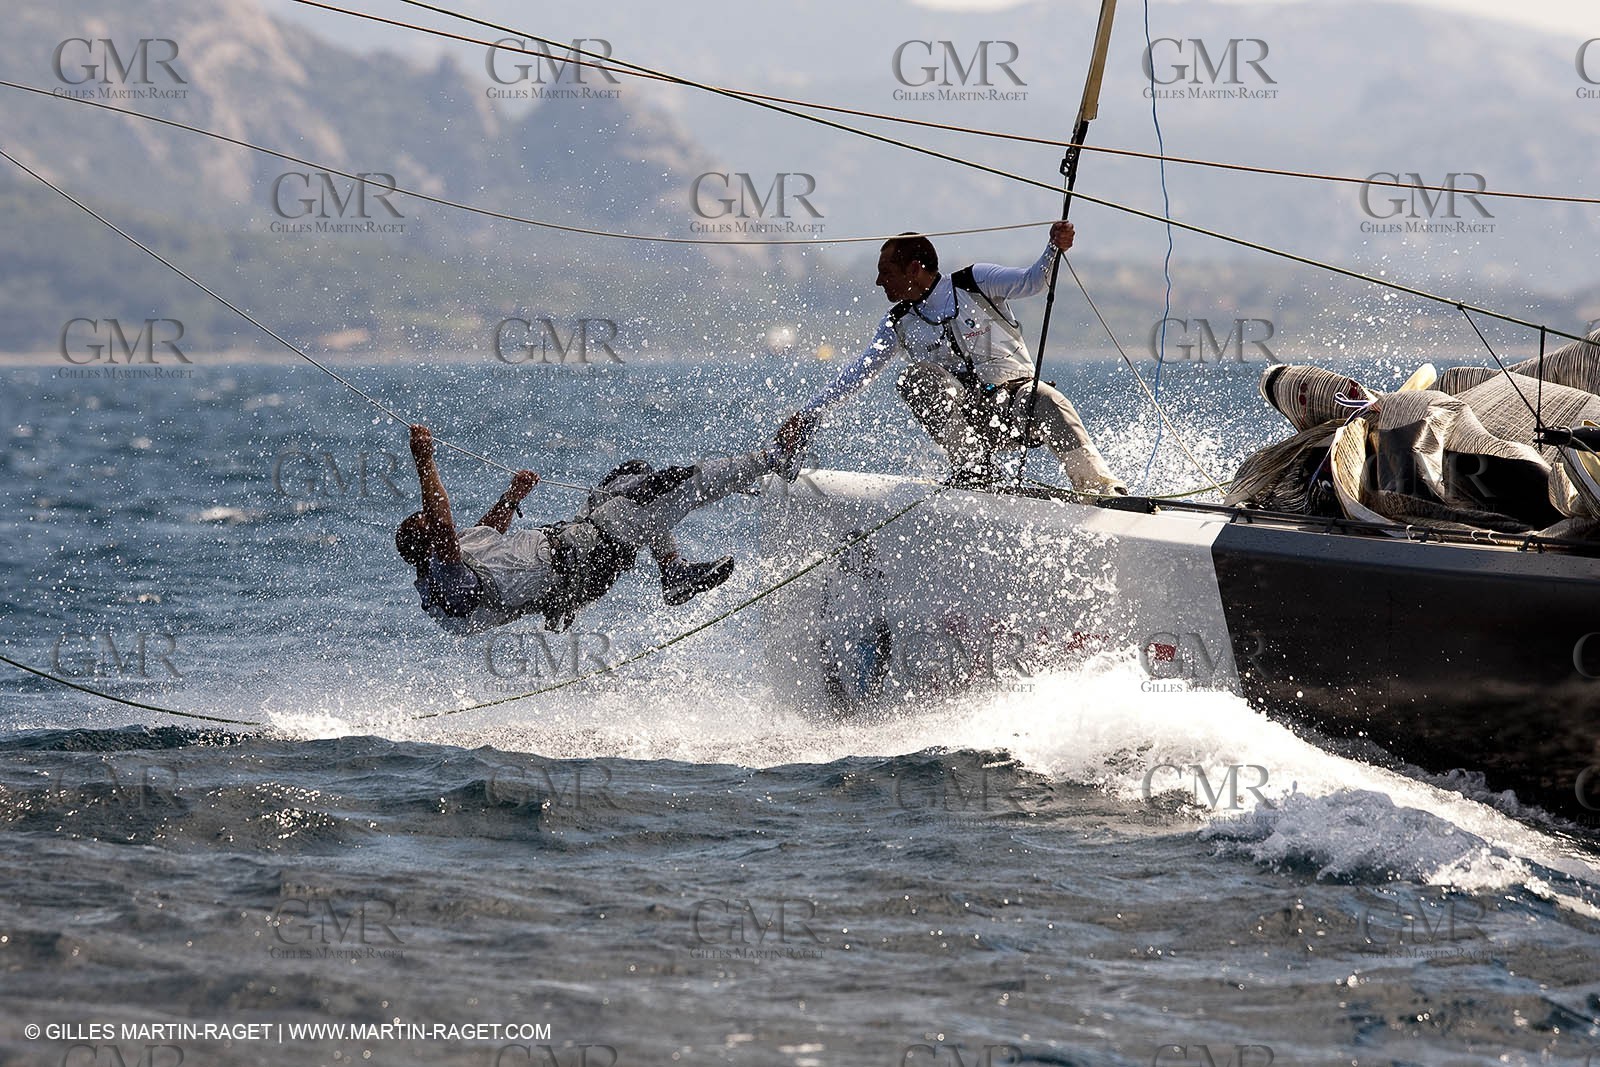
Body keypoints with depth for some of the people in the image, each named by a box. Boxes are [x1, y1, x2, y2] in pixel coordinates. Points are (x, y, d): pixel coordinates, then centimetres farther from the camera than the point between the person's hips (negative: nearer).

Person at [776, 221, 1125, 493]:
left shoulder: (973, 283, -1)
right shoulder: (898, 323, 10)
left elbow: (1030, 282, -12)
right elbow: (860, 371, 10)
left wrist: (1054, 249, -32)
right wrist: (810, 412, 5)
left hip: (1015, 405, -3)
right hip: (963, 419, 3)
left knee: (1047, 401, -36)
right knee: (918, 376, -24)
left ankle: (1103, 490, -39)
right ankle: (972, 473, -30)